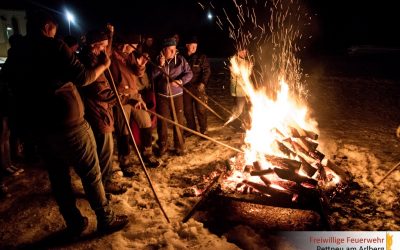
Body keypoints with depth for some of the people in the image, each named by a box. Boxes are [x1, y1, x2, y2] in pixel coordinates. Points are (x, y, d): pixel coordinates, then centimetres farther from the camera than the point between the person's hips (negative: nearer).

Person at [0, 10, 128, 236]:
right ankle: (106, 219, 14)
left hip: (38, 125, 7)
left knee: (58, 175, 14)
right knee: (91, 173, 4)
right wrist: (103, 65, 3)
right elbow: (83, 77, -14)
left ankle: (74, 223, 25)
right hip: (67, 122, -7)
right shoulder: (53, 46, -10)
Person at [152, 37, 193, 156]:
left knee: (178, 121, 2)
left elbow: (189, 73, -8)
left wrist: (180, 81, -25)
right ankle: (162, 145, 23)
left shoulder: (180, 59, -2)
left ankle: (179, 146, 17)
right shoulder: (157, 60, 1)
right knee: (162, 121, 6)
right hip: (162, 96, 1)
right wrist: (160, 66, -18)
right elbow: (152, 77, -6)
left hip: (177, 95, 0)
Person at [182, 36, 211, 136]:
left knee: (201, 109, 0)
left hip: (198, 87, -3)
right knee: (187, 110, 11)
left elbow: (207, 71, -7)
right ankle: (191, 129, 27)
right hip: (185, 88, 3)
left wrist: (203, 82, -20)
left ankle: (203, 130, 13)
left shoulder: (201, 57, -1)